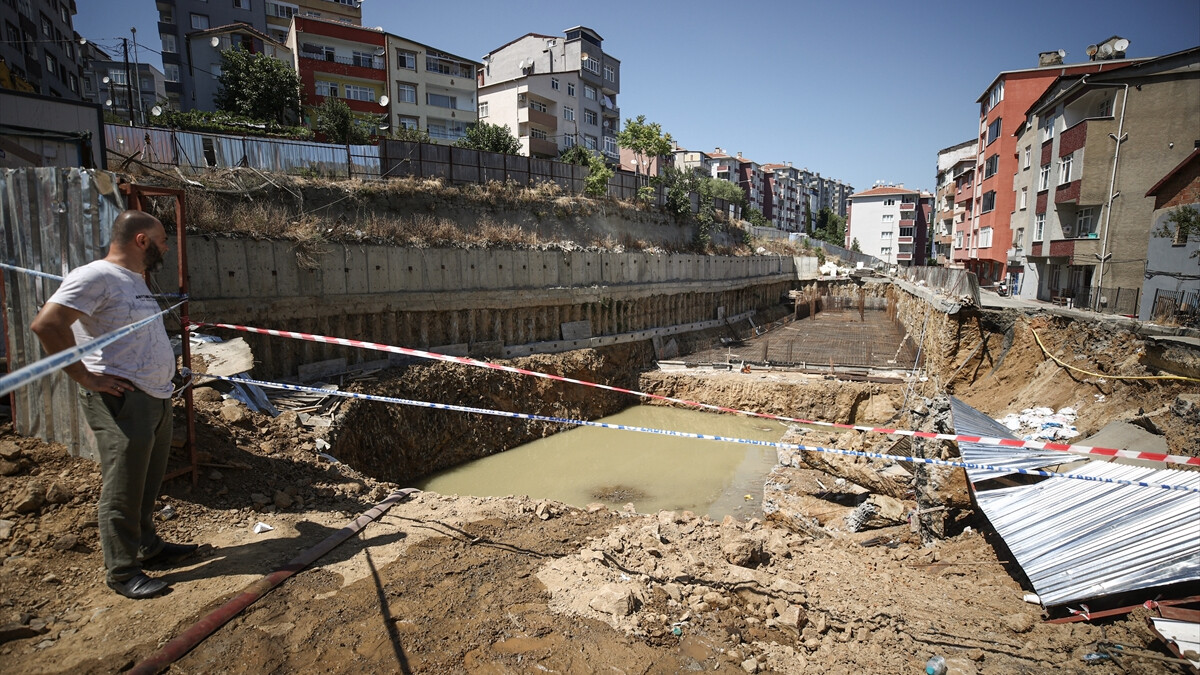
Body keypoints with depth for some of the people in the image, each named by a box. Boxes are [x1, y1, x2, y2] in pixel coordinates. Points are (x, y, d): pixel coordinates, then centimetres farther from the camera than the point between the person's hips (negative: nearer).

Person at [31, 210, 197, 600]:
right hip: (122, 401, -9)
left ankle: (147, 548, 33)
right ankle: (123, 572, 12)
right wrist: (87, 378, -19)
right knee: (123, 491, 1)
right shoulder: (95, 276, -13)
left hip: (157, 397, 9)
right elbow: (46, 324, -22)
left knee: (147, 486, 19)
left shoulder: (136, 280, 17)